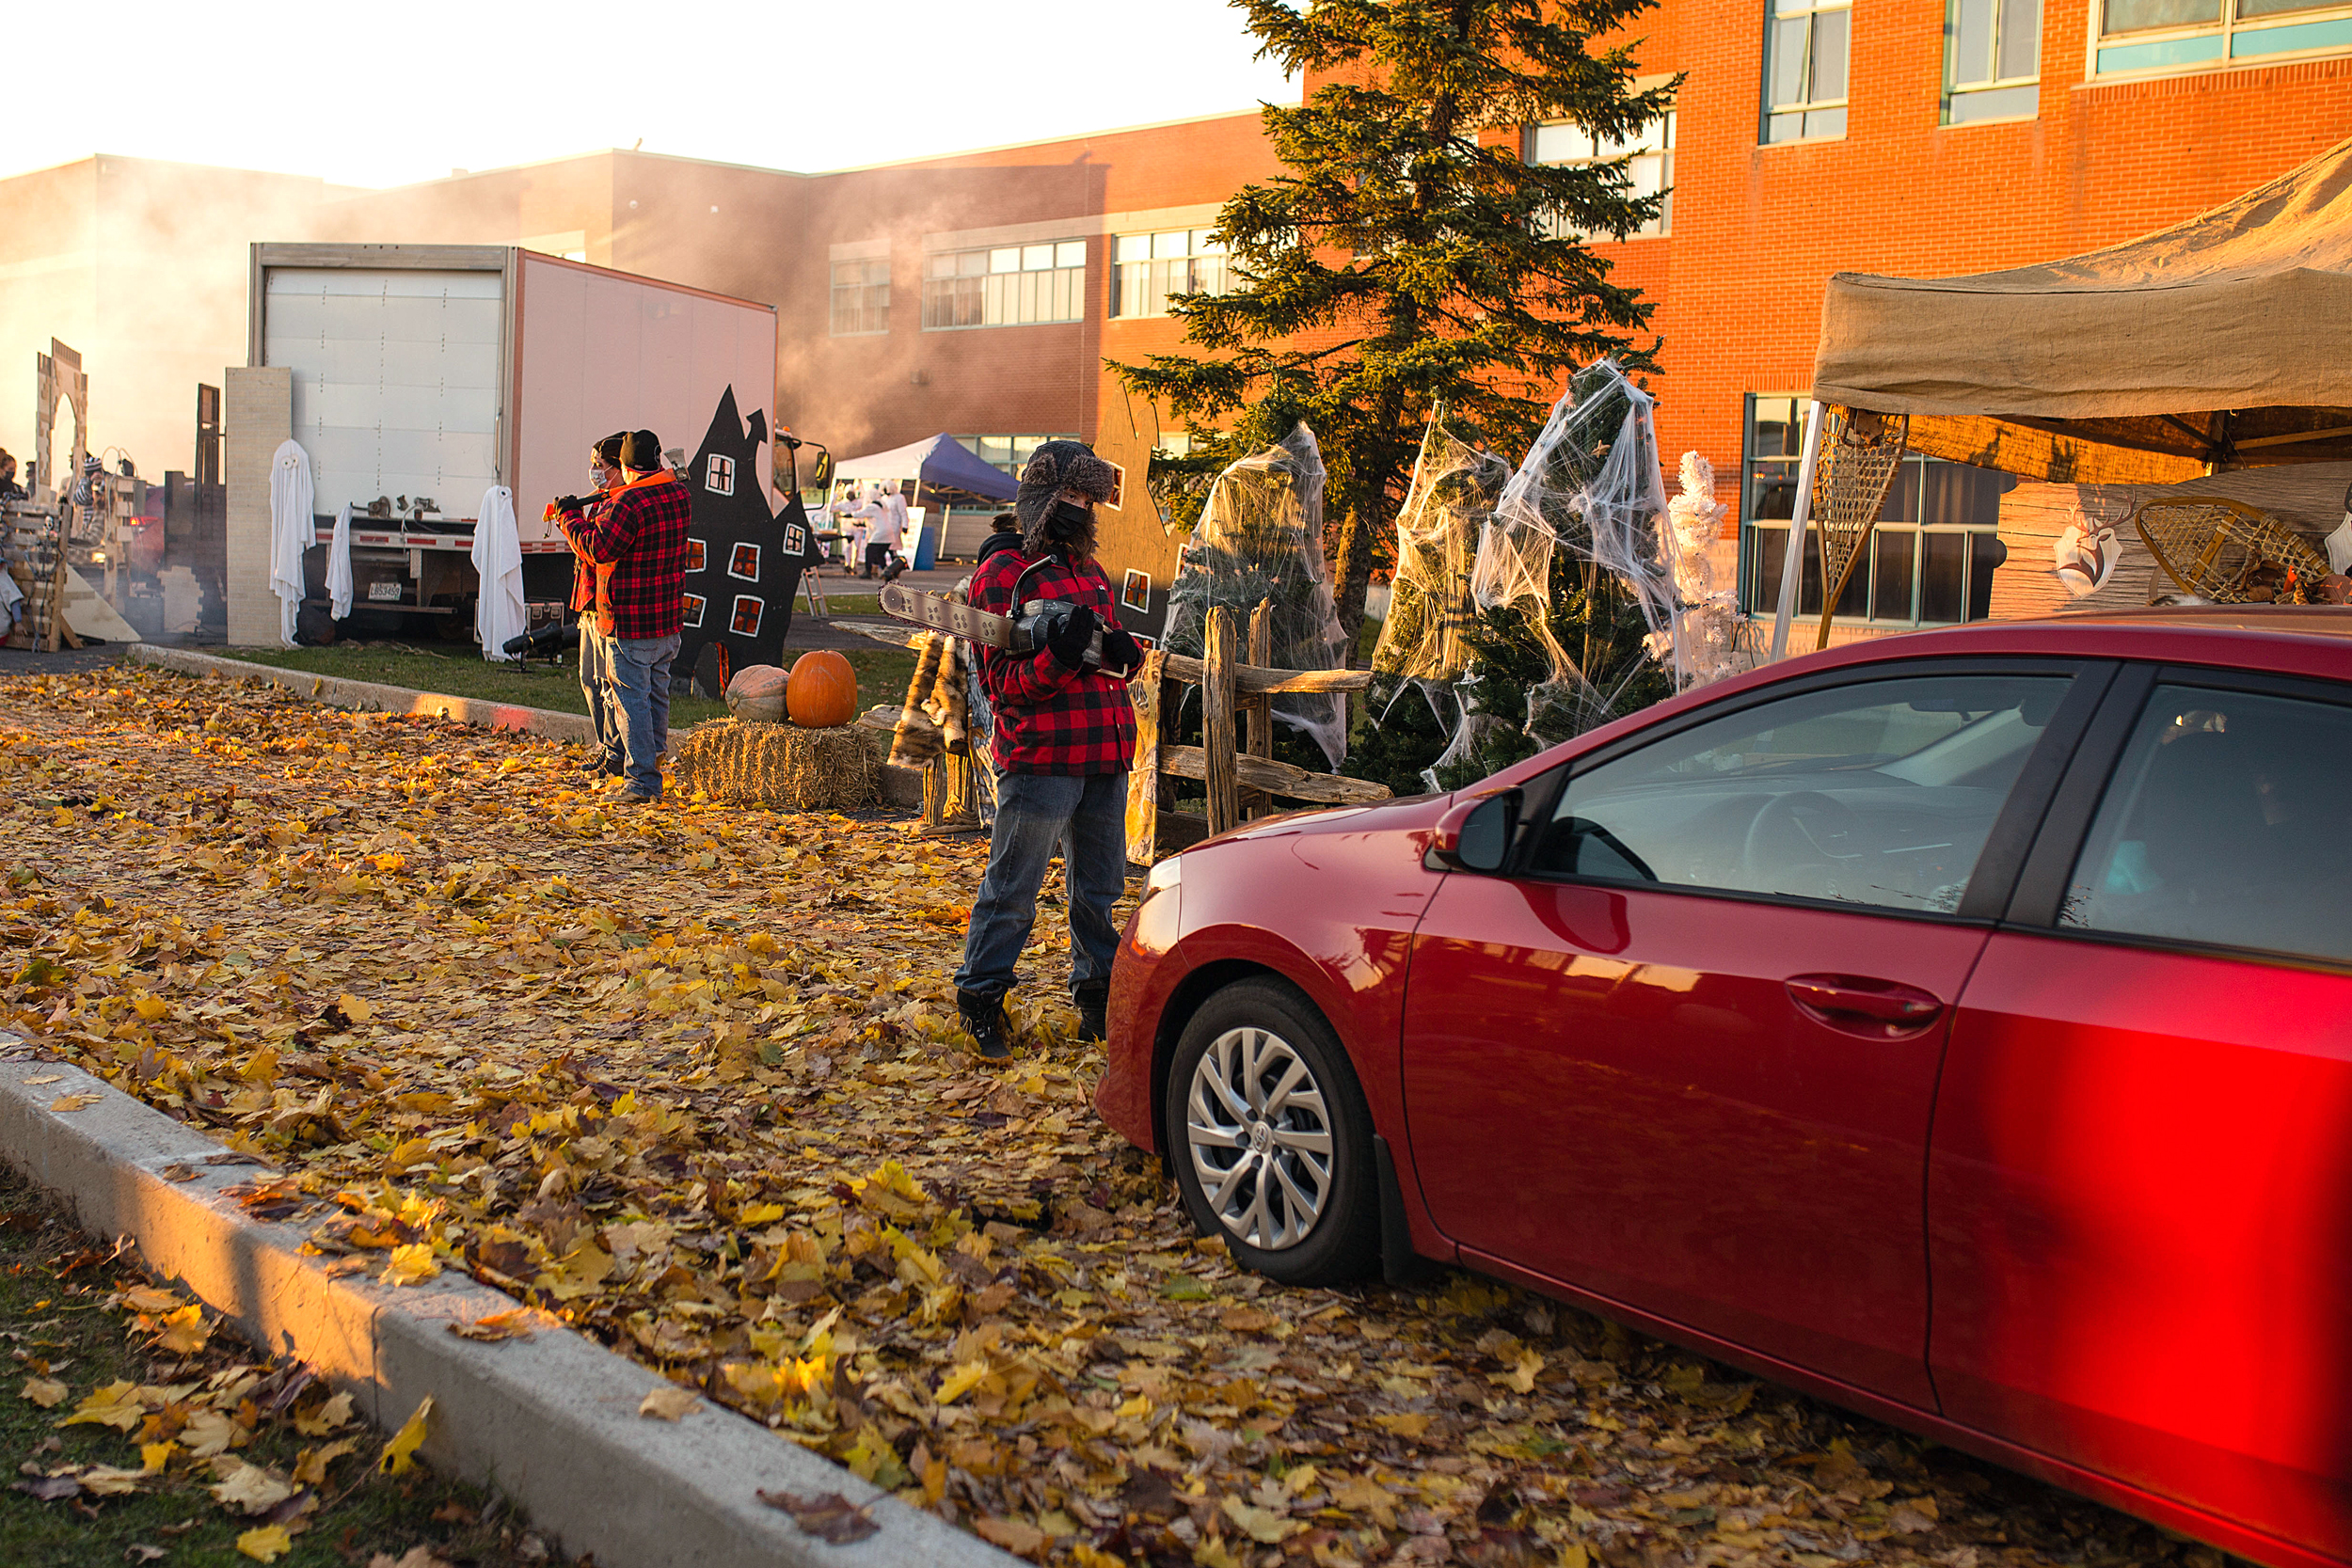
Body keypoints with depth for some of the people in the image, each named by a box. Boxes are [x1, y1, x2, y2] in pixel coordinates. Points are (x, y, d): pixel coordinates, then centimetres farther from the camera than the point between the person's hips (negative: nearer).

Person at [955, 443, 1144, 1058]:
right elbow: (1003, 681, -10)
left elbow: (1114, 655, 23)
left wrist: (1123, 650, -1)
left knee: (1099, 888, 15)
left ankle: (1097, 994, 28)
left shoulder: (1091, 572, 19)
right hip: (1039, 757, -7)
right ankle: (981, 997, 13)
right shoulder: (1003, 574, -5)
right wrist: (1058, 655, -28)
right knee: (1012, 888, -1)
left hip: (1105, 756, 7)